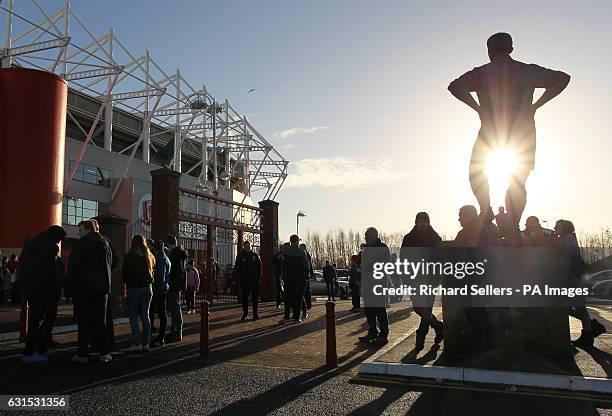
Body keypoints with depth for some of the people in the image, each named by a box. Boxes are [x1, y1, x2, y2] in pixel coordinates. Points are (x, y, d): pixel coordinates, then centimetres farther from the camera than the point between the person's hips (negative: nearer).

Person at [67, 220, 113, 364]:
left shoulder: (81, 244, -9)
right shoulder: (105, 244, 10)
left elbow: (73, 266, -9)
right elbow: (110, 265, 13)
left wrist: (71, 285, 2)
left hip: (83, 288, -5)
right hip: (102, 287, 5)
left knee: (84, 321, 1)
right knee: (100, 321, 9)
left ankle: (82, 354, 5)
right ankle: (104, 353, 8)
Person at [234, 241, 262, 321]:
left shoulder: (255, 255, 8)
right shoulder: (240, 256, 5)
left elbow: (259, 267, 8)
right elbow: (236, 268, 6)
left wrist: (259, 278, 0)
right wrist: (238, 278, -5)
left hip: (254, 279, 0)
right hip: (244, 279, 0)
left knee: (255, 297, 1)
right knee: (244, 297, 3)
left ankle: (255, 313, 7)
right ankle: (245, 314, 10)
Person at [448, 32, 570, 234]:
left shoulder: (481, 72, 3)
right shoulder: (528, 71, 9)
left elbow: (454, 86, -10)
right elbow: (563, 78, 9)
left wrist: (478, 108, -4)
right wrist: (535, 106, 6)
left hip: (491, 131, -2)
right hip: (524, 132, 2)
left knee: (476, 172, 19)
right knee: (518, 184, 9)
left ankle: (486, 211, 2)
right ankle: (514, 228, 3)